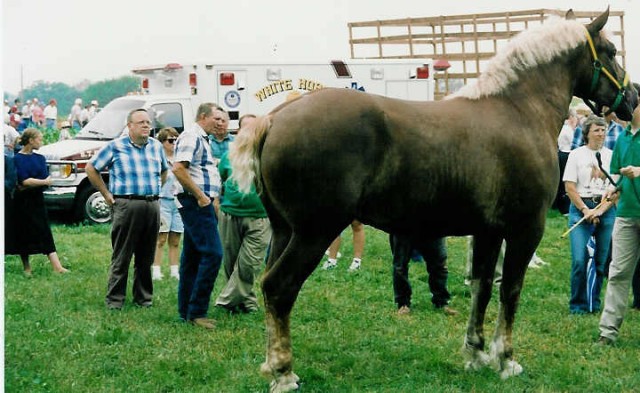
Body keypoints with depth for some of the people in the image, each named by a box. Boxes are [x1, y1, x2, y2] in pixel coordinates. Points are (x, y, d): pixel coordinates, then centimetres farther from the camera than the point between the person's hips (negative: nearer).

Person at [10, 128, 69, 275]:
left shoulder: (40, 158, 9)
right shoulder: (17, 159, -7)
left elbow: (46, 179, -2)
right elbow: (24, 181, -17)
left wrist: (30, 184, -15)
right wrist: (44, 182, -11)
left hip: (37, 200, 4)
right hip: (22, 202, -4)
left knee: (45, 234, -1)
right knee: (23, 234, 4)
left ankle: (57, 267, -8)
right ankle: (26, 267, 16)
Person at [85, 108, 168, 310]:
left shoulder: (156, 146, 13)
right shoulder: (116, 146, 0)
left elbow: (164, 171, 31)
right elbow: (91, 168, 6)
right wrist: (106, 194, 3)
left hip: (152, 205, 4)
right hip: (126, 205, -4)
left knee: (146, 256, 10)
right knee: (121, 256, -2)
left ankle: (144, 297, 20)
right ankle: (115, 299, 4)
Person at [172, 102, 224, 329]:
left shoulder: (201, 140, 21)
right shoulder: (191, 137, -11)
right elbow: (178, 168, -23)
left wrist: (213, 199, 20)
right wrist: (201, 196, -20)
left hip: (200, 203, 11)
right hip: (196, 203, -11)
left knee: (192, 257, 11)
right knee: (212, 254, -14)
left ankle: (186, 311, 16)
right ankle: (197, 311, -12)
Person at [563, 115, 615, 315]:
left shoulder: (611, 156, 7)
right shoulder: (577, 155, 3)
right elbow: (569, 187, -1)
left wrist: (600, 210, -9)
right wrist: (586, 210, -8)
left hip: (606, 209, 2)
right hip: (580, 208, -2)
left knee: (602, 259, 3)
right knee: (579, 260, -11)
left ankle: (594, 303, 16)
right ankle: (577, 304, 1)